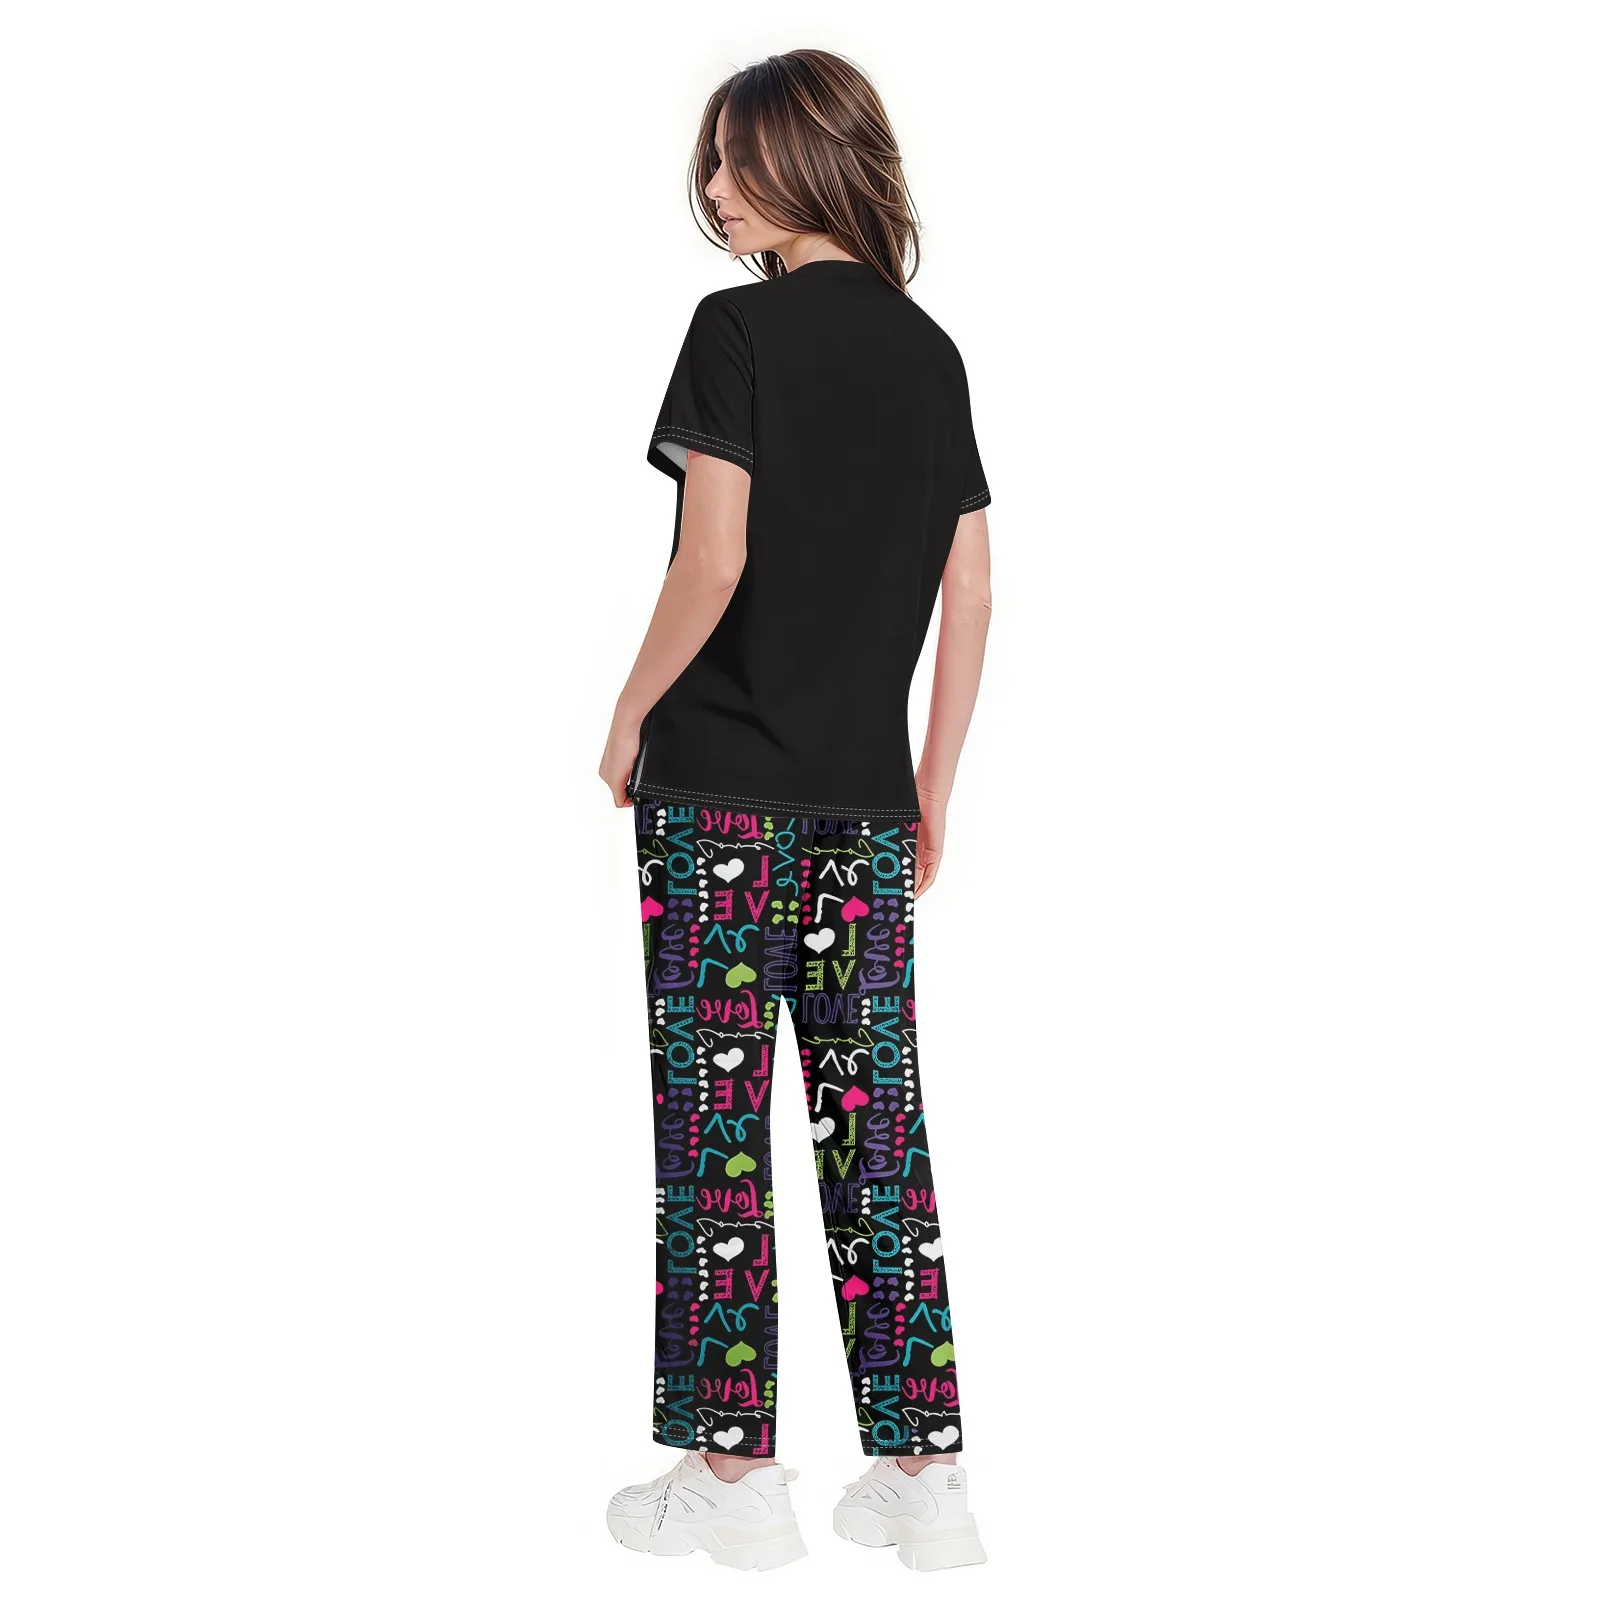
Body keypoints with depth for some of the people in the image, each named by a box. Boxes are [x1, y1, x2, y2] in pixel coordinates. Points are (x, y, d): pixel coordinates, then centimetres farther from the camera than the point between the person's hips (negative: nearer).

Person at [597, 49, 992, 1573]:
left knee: (715, 1118, 3)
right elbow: (970, 594, 10)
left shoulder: (740, 328, -8)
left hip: (719, 784, -5)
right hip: (866, 796, 6)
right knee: (876, 1119, 8)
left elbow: (713, 559, -15)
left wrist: (630, 714, -1)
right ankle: (924, 1474, 12)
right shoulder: (930, 350, 11)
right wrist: (931, 787, 16)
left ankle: (733, 1471, 9)